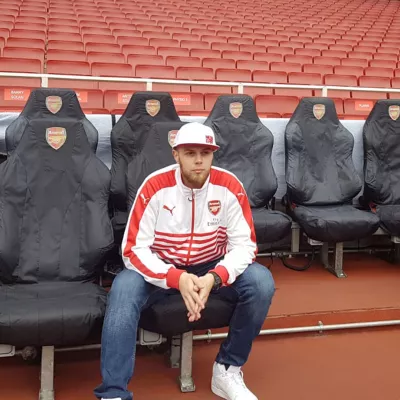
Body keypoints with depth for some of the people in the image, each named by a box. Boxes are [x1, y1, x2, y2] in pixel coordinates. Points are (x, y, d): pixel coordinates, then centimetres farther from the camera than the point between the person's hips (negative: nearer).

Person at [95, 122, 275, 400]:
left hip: (212, 267, 2)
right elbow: (134, 250, -20)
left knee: (261, 281, -24)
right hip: (161, 268, -1)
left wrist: (214, 277, -34)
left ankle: (228, 370, -7)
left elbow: (244, 244, -14)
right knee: (124, 287, -31)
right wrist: (178, 278, -35)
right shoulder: (155, 187, -18)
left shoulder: (229, 186, -14)